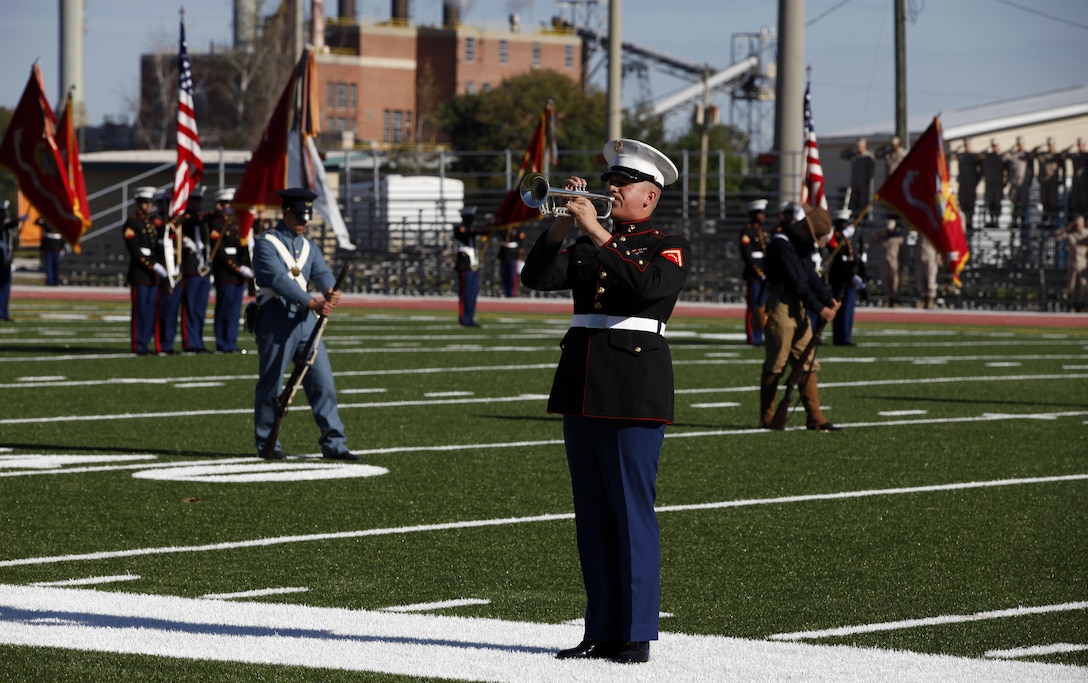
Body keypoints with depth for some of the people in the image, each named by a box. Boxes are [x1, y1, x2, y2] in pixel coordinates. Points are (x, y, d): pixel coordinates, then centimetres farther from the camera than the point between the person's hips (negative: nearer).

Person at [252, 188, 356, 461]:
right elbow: (279, 279, -20)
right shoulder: (266, 243, -6)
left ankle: (333, 443, 2)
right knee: (270, 385, 2)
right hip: (276, 320, -6)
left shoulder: (309, 246, 15)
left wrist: (331, 291, -26)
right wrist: (312, 302, -31)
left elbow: (321, 272, -1)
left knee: (323, 382, 0)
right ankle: (267, 444, 14)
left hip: (305, 319, 6)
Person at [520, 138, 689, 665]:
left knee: (633, 512, -5)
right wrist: (566, 221, -7)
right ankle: (601, 631, 12)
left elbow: (645, 286, -20)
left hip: (635, 389, -6)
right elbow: (537, 277, 2)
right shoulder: (584, 246, 17)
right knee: (592, 515, 7)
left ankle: (637, 635, -2)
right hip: (581, 385, 6)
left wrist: (597, 231, -19)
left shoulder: (670, 248, 1)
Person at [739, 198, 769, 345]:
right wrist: (758, 272, -17)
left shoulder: (763, 232, 19)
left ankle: (759, 337, 13)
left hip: (763, 276, 8)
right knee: (753, 307, -7)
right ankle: (752, 338, -5)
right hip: (753, 276, -8)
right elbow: (746, 255, -15)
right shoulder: (747, 231, -8)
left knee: (762, 307, 8)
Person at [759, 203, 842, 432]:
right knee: (776, 365, -5)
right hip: (780, 308, -9)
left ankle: (815, 419, 8)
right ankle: (767, 420, 1)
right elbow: (796, 282, -20)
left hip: (798, 308, 9)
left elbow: (811, 275, 11)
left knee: (808, 363, 7)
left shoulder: (802, 244, 14)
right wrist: (819, 308, -20)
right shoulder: (782, 244, -16)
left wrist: (827, 298, -4)